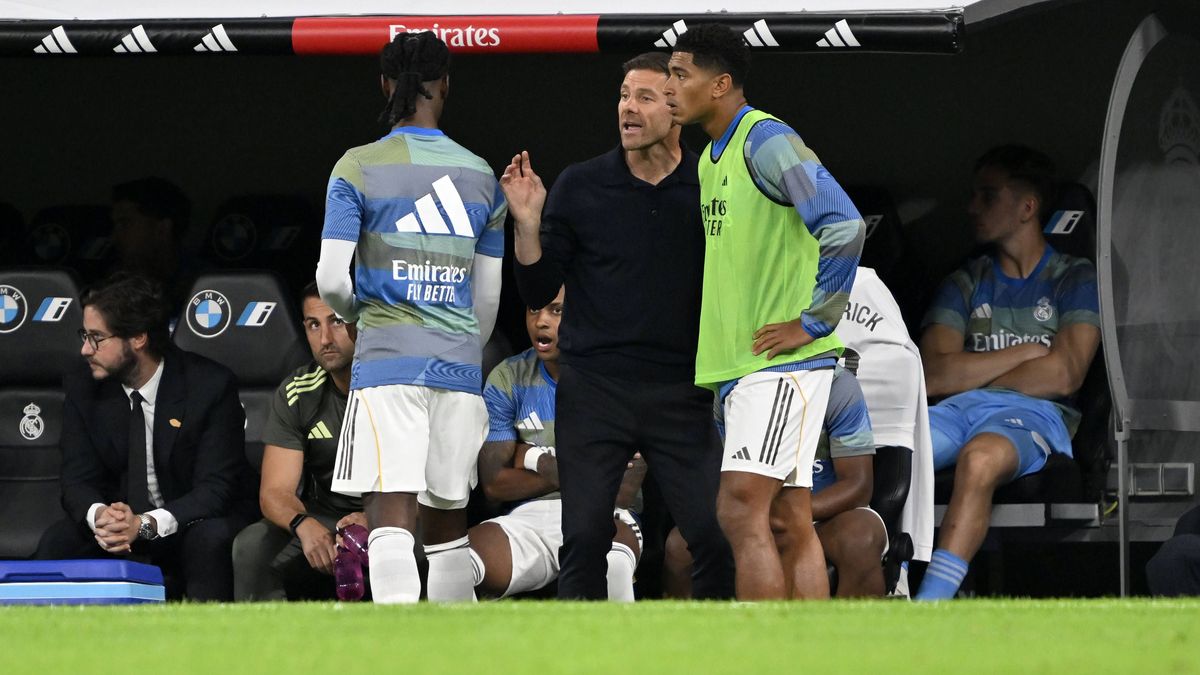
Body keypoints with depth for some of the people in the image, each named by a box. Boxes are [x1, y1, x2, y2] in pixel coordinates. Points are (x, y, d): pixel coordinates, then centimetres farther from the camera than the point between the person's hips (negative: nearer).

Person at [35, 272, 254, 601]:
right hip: (118, 520, 3)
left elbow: (216, 487, -20)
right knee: (56, 543, -24)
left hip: (194, 524, -3)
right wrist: (98, 515, -31)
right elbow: (79, 480, -4)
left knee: (211, 540, -36)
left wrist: (146, 524, -36)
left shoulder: (211, 385, -16)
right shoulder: (82, 387, -3)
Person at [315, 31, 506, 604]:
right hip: (459, 364, 4)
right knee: (446, 519, 14)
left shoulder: (358, 169, -3)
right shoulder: (480, 176, 10)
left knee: (390, 516, -12)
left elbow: (331, 281, -7)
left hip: (387, 360, -4)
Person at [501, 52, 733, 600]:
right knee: (585, 539, -2)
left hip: (678, 391, 0)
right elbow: (538, 293, 3)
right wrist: (527, 224, -11)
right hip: (594, 390, 0)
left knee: (714, 533, -7)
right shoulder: (579, 186, 1)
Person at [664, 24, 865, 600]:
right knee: (791, 521, 7)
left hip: (783, 360, -9)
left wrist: (814, 323, -18)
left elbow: (844, 228, -22)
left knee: (741, 508, -16)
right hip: (738, 367, 9)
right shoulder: (711, 157, 17)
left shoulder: (767, 142, -13)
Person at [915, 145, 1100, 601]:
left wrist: (970, 376, 6)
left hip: (1033, 416, -4)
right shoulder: (966, 284, 25)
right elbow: (933, 375, 8)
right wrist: (1028, 353, 3)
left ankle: (930, 604, -51)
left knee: (980, 457, -41)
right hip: (956, 412, 4)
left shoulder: (1074, 280, 14)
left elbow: (1064, 374, -2)